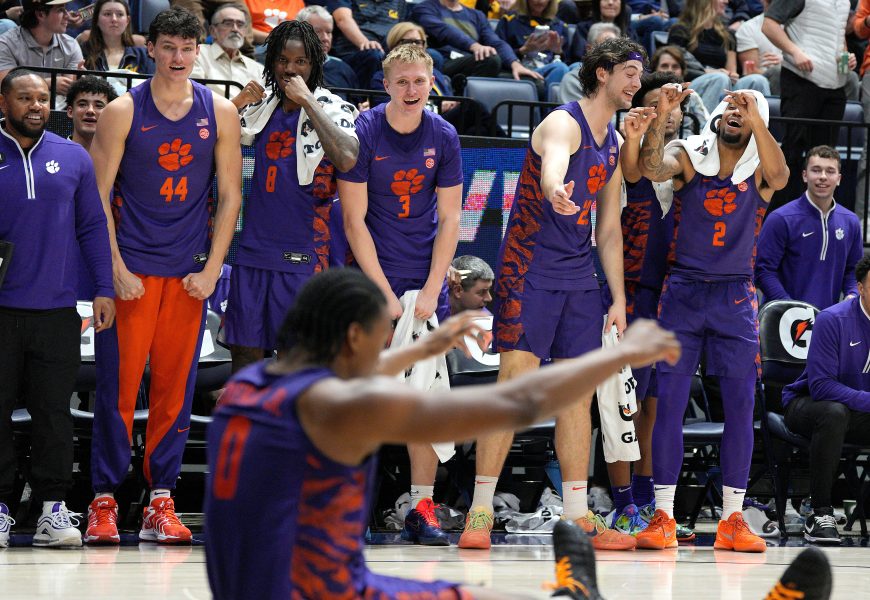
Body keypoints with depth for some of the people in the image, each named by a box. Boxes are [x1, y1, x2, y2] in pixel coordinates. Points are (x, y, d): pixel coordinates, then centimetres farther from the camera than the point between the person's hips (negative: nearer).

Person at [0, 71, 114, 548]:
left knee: (54, 410, 1)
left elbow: (93, 227, 11)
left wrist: (104, 289, 3)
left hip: (57, 308, 1)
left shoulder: (73, 159, 9)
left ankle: (53, 508, 6)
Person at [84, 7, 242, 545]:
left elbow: (230, 195, 7)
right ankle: (104, 500, 2)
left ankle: (161, 502, 9)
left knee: (176, 386, 3)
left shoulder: (220, 113, 5)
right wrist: (116, 269, -9)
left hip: (190, 272, 2)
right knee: (118, 384, -4)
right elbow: (100, 193, -2)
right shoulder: (124, 112, -2)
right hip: (131, 268, -2)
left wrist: (212, 269, -1)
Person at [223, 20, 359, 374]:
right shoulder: (262, 106, 12)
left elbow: (347, 159, -25)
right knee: (245, 352, 5)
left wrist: (307, 100, -20)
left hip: (302, 255, -5)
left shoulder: (331, 109, -5)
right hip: (253, 249, 5)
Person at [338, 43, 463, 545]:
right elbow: (354, 218, -7)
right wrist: (384, 293, -12)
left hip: (426, 281, 3)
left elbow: (449, 219, 3)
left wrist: (430, 291, -6)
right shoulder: (363, 133, -8)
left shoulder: (443, 137, 1)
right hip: (371, 277, -3)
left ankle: (422, 508, 2)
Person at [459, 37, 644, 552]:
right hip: (530, 271, -8)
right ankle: (480, 512, -7)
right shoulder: (564, 124, -12)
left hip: (579, 278, 8)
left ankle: (579, 518, 10)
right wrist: (555, 192, -62)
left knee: (579, 395, 6)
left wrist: (619, 299, 12)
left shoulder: (615, 143, 13)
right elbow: (553, 163, -38)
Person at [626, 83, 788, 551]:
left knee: (740, 406, 0)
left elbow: (779, 177, -21)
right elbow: (651, 169, -18)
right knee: (669, 402, -4)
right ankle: (663, 517, -1)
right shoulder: (688, 156, 1)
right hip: (683, 289, -1)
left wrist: (757, 120, -33)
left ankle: (732, 519, 6)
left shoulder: (759, 168, 2)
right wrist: (660, 117, -32)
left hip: (735, 296, 1)